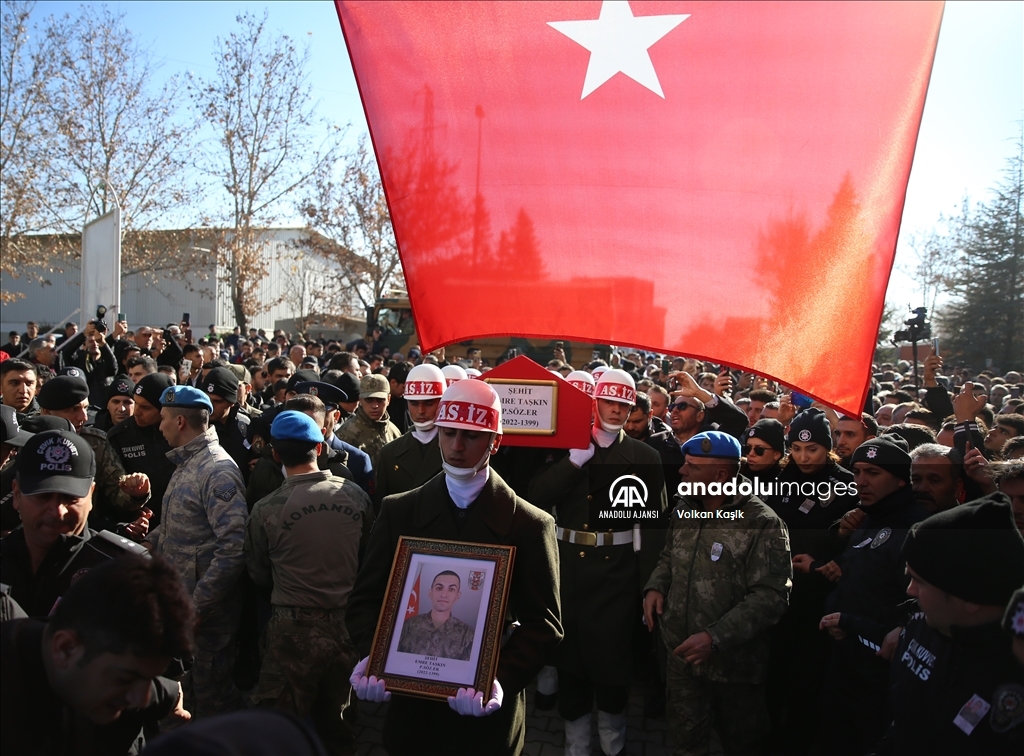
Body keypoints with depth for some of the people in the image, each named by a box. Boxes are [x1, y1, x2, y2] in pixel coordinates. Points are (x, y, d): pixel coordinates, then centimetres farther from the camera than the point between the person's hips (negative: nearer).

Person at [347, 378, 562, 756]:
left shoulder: (530, 525, -7)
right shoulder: (399, 511, 1)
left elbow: (544, 622, -10)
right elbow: (366, 599, 0)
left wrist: (501, 680, -25)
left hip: (487, 714, -2)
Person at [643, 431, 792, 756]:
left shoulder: (763, 525, -21)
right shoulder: (684, 508, 2)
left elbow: (770, 596, -24)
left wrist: (716, 637, -30)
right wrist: (656, 586, -4)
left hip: (733, 661, -5)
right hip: (682, 654, 5)